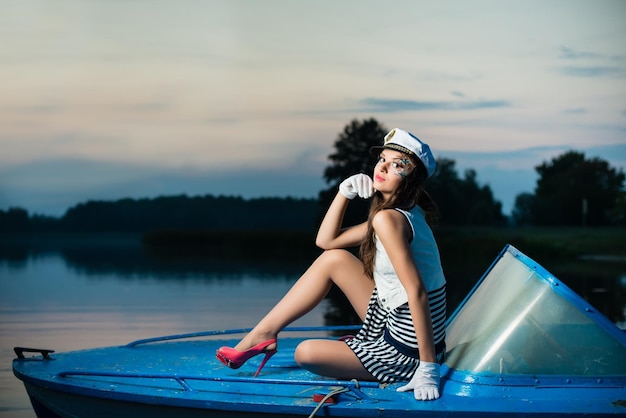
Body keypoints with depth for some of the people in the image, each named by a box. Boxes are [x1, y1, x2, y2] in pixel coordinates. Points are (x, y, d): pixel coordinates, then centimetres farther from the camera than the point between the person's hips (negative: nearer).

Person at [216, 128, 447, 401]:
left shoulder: (388, 219, -23)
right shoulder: (406, 213, 7)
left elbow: (417, 292, -29)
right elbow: (326, 240, 13)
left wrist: (428, 368, -30)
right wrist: (344, 192, -1)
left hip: (407, 349, -9)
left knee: (305, 353, -9)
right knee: (334, 258, 10)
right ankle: (263, 333, 17)